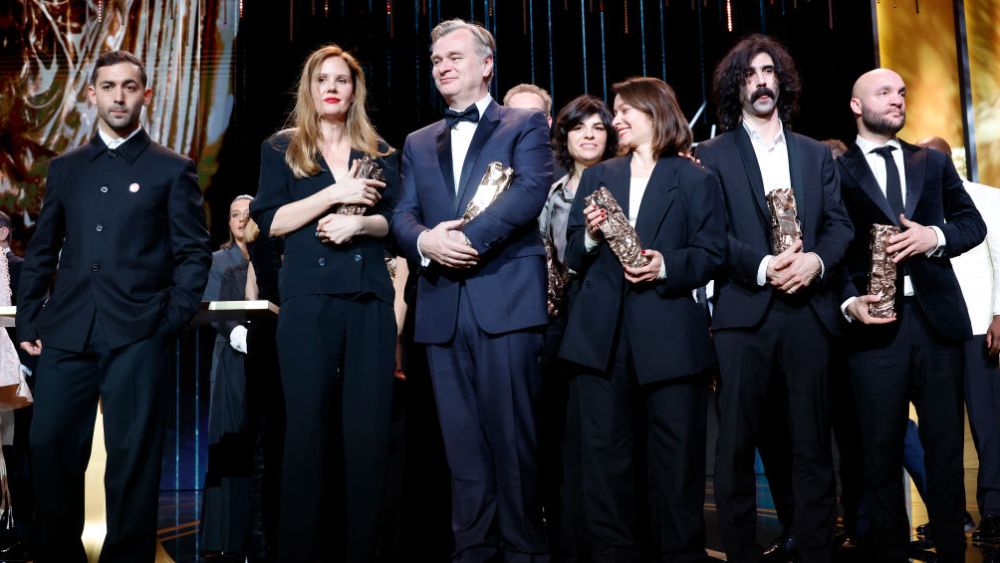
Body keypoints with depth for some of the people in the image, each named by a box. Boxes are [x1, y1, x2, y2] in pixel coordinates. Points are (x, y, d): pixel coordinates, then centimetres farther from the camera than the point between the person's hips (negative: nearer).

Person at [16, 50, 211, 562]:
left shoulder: (173, 169, 6)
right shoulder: (65, 168, 16)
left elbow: (194, 252, 1)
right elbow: (41, 251, 17)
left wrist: (173, 319, -7)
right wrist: (29, 321, 9)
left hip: (139, 335, -3)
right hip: (66, 332, 4)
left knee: (133, 456, 2)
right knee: (50, 448, 4)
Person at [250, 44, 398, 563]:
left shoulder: (380, 153, 16)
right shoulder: (281, 148, 11)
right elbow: (270, 221, -1)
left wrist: (358, 223, -9)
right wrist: (335, 193, -10)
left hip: (370, 298, 2)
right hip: (307, 298, -2)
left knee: (367, 427, 0)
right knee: (307, 424, -2)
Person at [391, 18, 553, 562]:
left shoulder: (525, 124, 8)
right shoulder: (418, 143, 22)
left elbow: (530, 191, -9)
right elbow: (402, 215, 11)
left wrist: (469, 238, -17)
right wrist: (425, 240, -12)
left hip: (505, 298, -4)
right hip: (442, 305, 4)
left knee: (511, 435, -1)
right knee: (462, 441, 7)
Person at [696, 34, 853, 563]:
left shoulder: (816, 153, 19)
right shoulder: (712, 155, 9)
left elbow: (840, 223, 10)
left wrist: (817, 260, -10)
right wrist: (763, 266, -16)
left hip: (808, 310, 3)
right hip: (743, 312, -2)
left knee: (811, 440, 5)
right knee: (737, 443, -1)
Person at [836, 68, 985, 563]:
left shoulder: (934, 163, 16)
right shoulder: (836, 171, 4)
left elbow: (973, 222, 13)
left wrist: (936, 236, -8)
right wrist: (849, 301, -16)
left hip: (938, 318, 4)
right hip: (875, 323, -3)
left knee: (946, 445, 9)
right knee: (881, 450, 4)